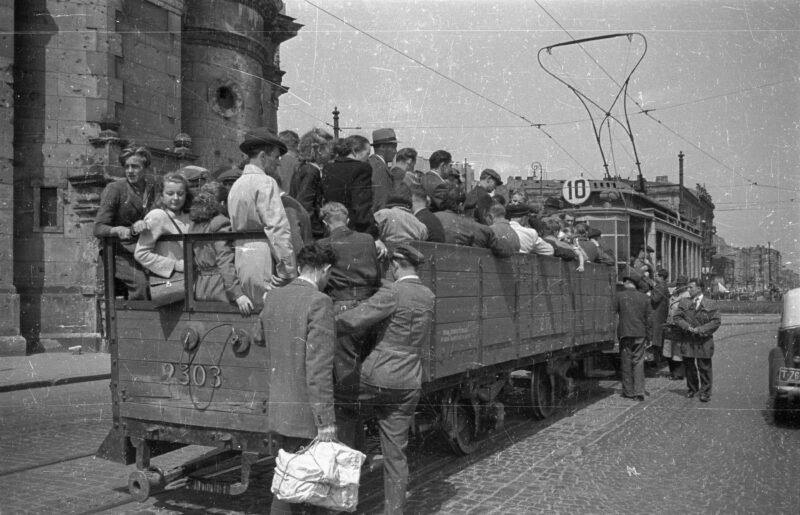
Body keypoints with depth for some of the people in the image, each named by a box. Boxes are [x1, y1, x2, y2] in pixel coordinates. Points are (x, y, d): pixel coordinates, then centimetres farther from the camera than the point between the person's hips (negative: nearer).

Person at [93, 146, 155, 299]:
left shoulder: (152, 191, 12)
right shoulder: (114, 188, 0)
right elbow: (99, 228, -6)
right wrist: (118, 231, -26)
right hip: (120, 253, -4)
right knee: (140, 283, -31)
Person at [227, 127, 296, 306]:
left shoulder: (236, 185, 16)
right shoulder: (265, 183, -9)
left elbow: (236, 228, 17)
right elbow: (278, 229, -16)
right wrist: (288, 270, -15)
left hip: (241, 261, 8)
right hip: (264, 263, -8)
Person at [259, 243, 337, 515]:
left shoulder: (273, 297, 6)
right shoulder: (319, 302, -16)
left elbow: (261, 337, 23)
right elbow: (319, 367, -20)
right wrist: (326, 420, -17)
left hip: (278, 405, 7)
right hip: (304, 411, -7)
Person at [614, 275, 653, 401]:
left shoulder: (619, 296, -4)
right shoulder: (644, 297, 4)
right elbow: (648, 318, 6)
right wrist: (648, 336, 12)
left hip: (625, 333, -2)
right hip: (640, 334, 2)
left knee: (626, 363, 7)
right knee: (639, 362, 6)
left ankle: (628, 391, 12)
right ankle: (639, 392, 1)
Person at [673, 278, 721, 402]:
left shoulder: (709, 305, -3)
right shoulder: (684, 303, 6)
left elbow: (716, 321, -5)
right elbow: (677, 318, 3)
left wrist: (701, 329, -14)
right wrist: (688, 327, -13)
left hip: (704, 341, -3)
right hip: (688, 340, 3)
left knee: (704, 368, 2)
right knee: (689, 366, 10)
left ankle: (705, 392, 11)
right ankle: (692, 389, 25)